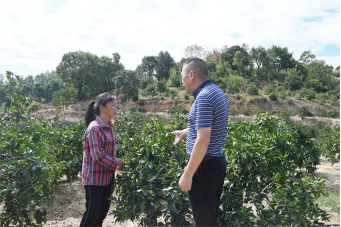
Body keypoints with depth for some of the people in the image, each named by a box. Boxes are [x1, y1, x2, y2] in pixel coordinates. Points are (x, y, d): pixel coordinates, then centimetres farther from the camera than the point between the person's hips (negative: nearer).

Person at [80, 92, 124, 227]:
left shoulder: (108, 126, 7)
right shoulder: (94, 128, -20)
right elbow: (98, 156, -24)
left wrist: (116, 161, 3)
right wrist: (116, 163, -14)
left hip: (107, 177, 8)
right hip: (95, 178, -8)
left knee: (103, 209, 18)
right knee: (92, 212, 2)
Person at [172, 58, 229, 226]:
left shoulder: (203, 97, -21)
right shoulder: (217, 92, 10)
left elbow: (203, 140, -26)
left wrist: (187, 174, -21)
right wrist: (186, 132, 33)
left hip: (204, 165, -10)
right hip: (217, 162, 10)